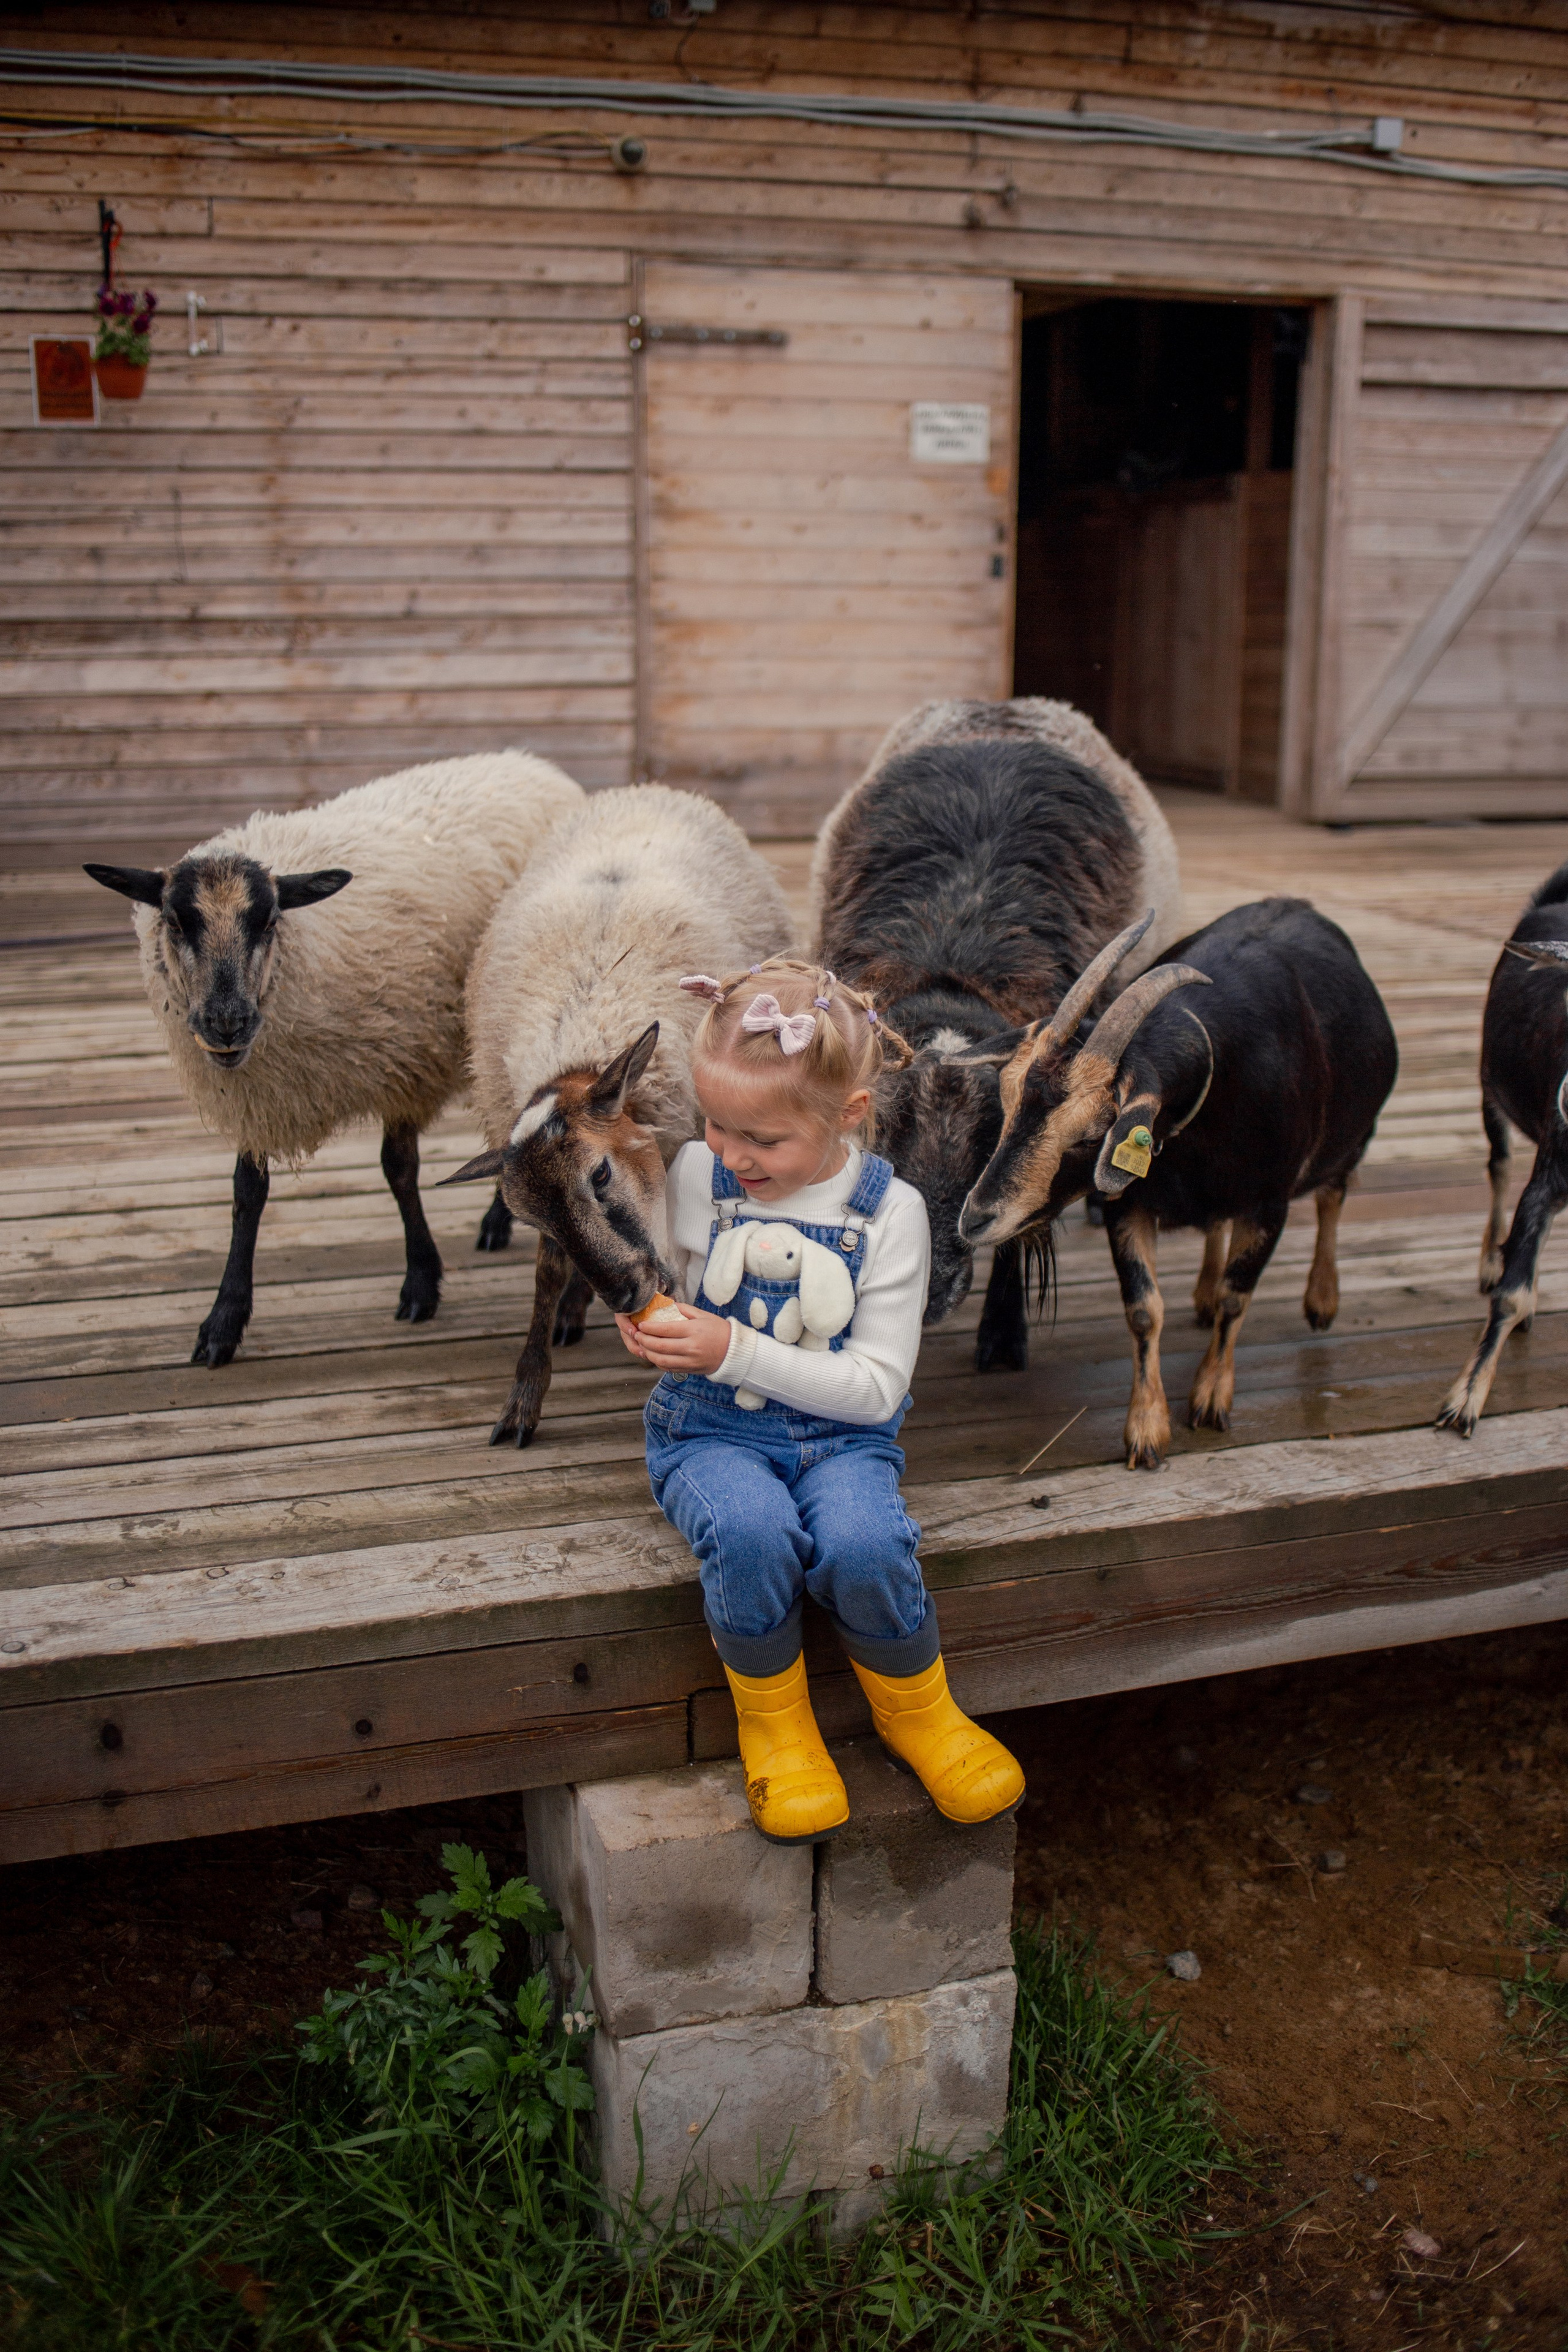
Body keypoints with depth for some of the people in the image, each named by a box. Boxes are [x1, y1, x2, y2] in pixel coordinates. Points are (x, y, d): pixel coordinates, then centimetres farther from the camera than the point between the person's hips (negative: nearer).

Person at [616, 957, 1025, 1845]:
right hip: (711, 1432, 1)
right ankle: (773, 1722, -4)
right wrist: (648, 1317, -11)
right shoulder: (696, 1175, -4)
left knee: (864, 1546, -32)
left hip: (840, 1435, 0)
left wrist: (737, 1350, -22)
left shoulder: (890, 1210, -9)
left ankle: (916, 1711, 1)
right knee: (754, 1534, -33)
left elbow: (876, 1386, -13)